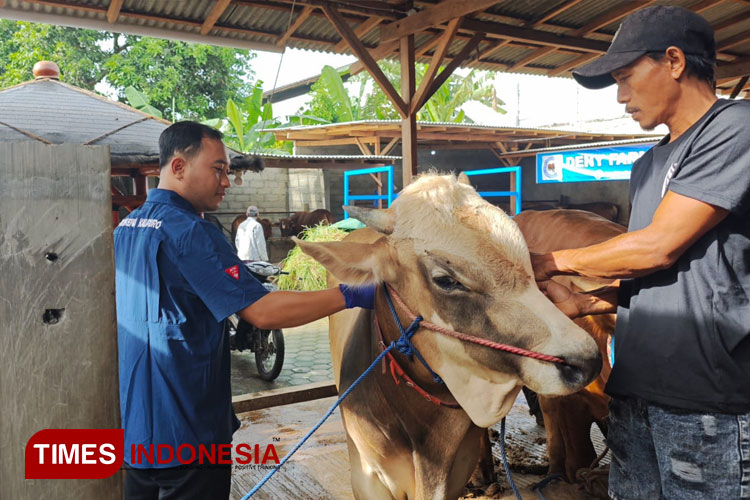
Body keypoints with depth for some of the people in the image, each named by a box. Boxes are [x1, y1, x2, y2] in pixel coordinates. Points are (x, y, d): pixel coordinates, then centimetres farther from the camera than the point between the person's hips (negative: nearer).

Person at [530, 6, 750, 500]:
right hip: (635, 390, 7)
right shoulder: (649, 166, 16)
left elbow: (660, 247, -15)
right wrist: (583, 303, 3)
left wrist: (551, 263, -5)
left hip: (709, 403, -7)